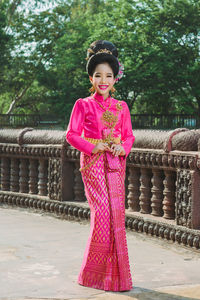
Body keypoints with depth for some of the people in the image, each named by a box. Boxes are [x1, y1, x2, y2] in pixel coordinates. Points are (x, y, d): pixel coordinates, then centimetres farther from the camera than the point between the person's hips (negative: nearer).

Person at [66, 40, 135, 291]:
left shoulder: (121, 107, 11)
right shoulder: (83, 105, 1)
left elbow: (128, 135, 14)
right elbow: (71, 134, -2)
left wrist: (123, 148, -7)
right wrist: (93, 147, -14)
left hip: (115, 165, 4)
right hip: (93, 165, -4)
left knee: (116, 214, 1)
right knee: (102, 213, -10)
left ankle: (114, 273, 12)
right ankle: (94, 273, 4)